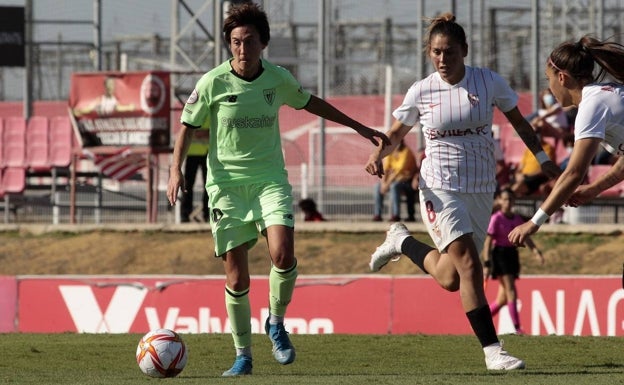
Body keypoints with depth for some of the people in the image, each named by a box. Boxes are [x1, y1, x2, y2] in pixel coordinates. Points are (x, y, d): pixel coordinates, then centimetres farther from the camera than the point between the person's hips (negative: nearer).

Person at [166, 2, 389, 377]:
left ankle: (276, 323, 4)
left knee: (283, 253, -23)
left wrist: (360, 128, 25)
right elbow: (188, 125, 4)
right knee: (237, 279, -3)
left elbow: (311, 103, 19)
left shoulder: (278, 78, 1)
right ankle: (243, 355, 14)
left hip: (270, 180, 1)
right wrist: (176, 169, -9)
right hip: (227, 184, -1)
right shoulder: (213, 83, -7)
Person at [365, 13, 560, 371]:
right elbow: (396, 133, 8)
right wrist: (378, 154, -12)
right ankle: (492, 349, -14)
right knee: (468, 264, -20)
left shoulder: (489, 82, -3)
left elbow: (518, 121, 12)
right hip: (440, 189, -3)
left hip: (481, 190, 3)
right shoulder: (421, 92, -5)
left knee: (450, 278, 5)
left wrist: (543, 157, 7)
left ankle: (403, 241, 32)